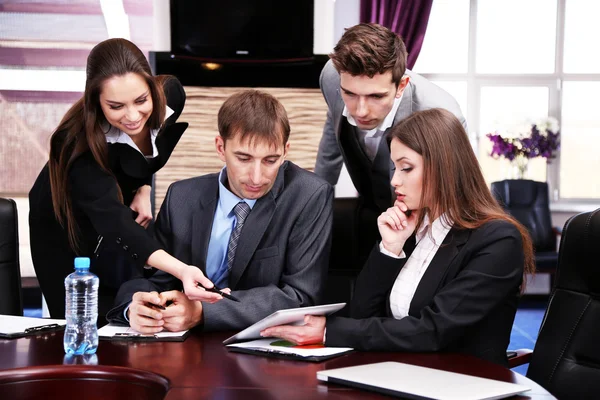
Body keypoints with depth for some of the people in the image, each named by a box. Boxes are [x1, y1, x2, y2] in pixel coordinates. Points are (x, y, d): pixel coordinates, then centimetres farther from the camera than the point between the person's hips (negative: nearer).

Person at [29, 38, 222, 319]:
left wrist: (144, 190, -15)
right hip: (67, 232, -4)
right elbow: (116, 225, -49)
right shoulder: (79, 143, -39)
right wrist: (181, 270, -63)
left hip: (124, 205, 4)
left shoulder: (170, 94, -25)